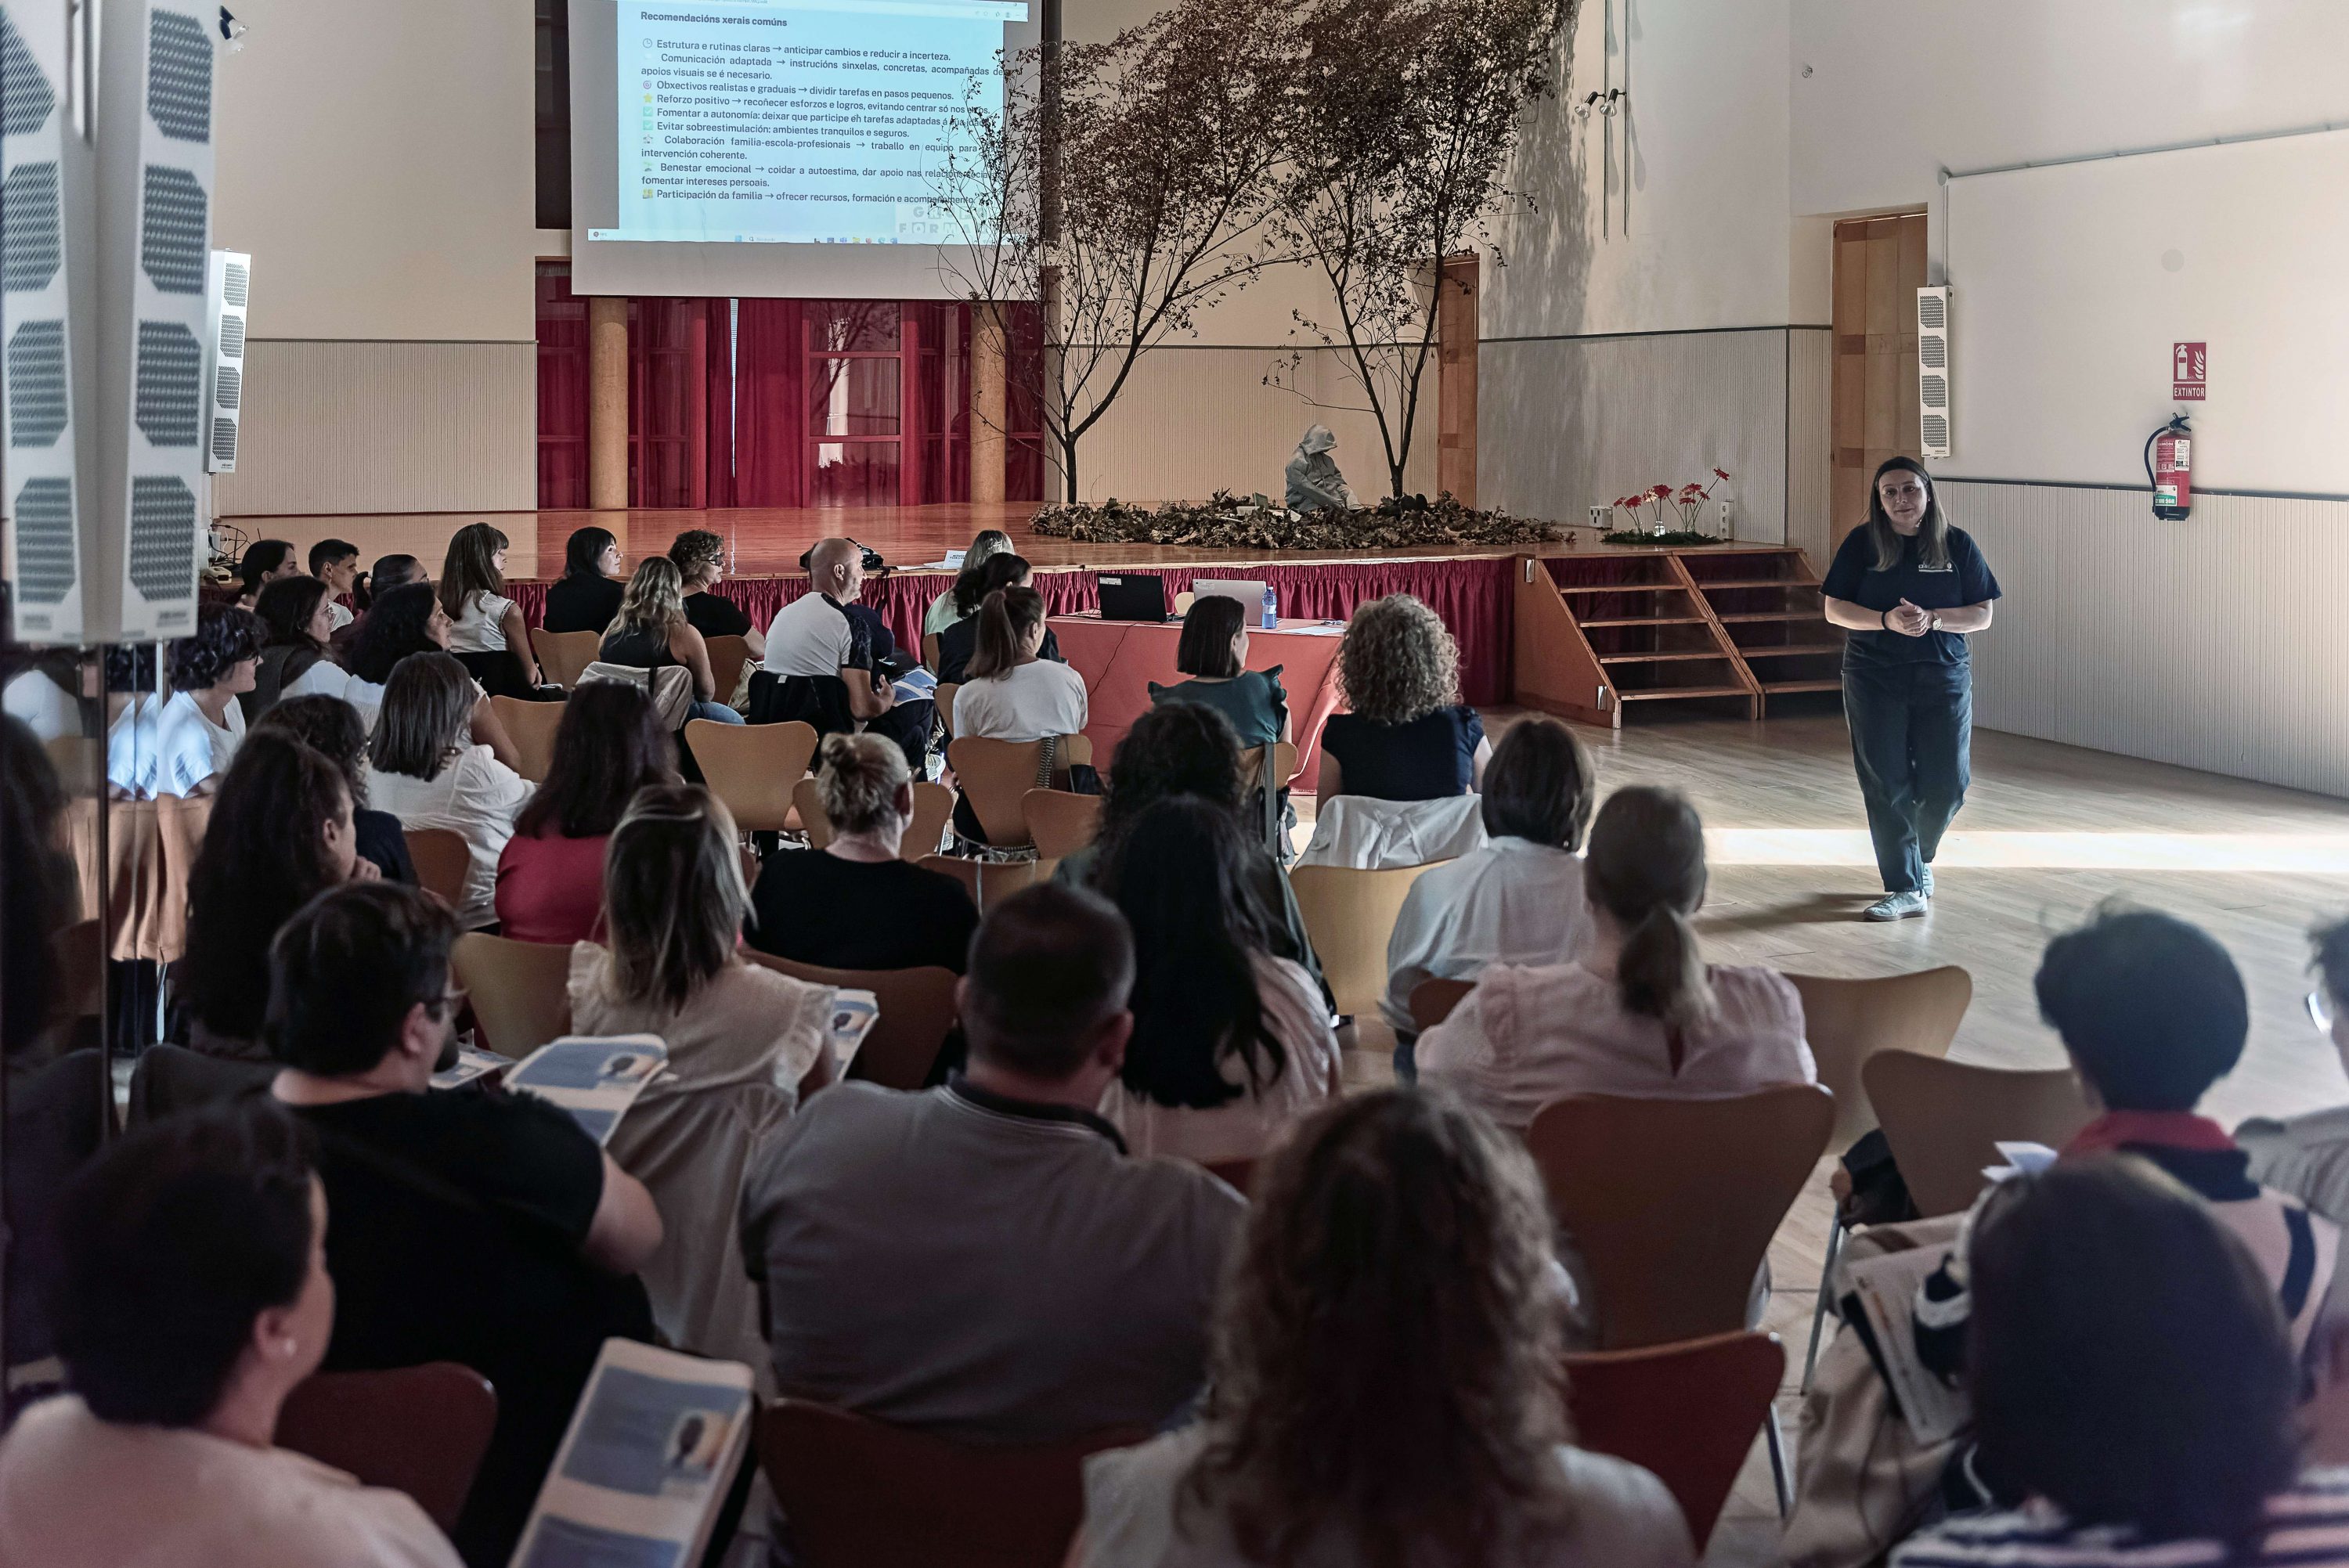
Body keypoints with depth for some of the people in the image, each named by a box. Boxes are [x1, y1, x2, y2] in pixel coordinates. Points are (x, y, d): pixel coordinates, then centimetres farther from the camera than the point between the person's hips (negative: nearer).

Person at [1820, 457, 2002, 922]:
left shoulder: (1957, 545, 1)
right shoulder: (1862, 543, 0)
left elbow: (1982, 615, 1)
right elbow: (1835, 609, -1)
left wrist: (1931, 620, -17)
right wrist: (1887, 620, -18)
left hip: (1944, 678, 1)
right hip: (1874, 679, -1)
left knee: (1945, 784, 1)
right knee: (1885, 784, -3)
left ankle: (1919, 856, 31)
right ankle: (1906, 889, 4)